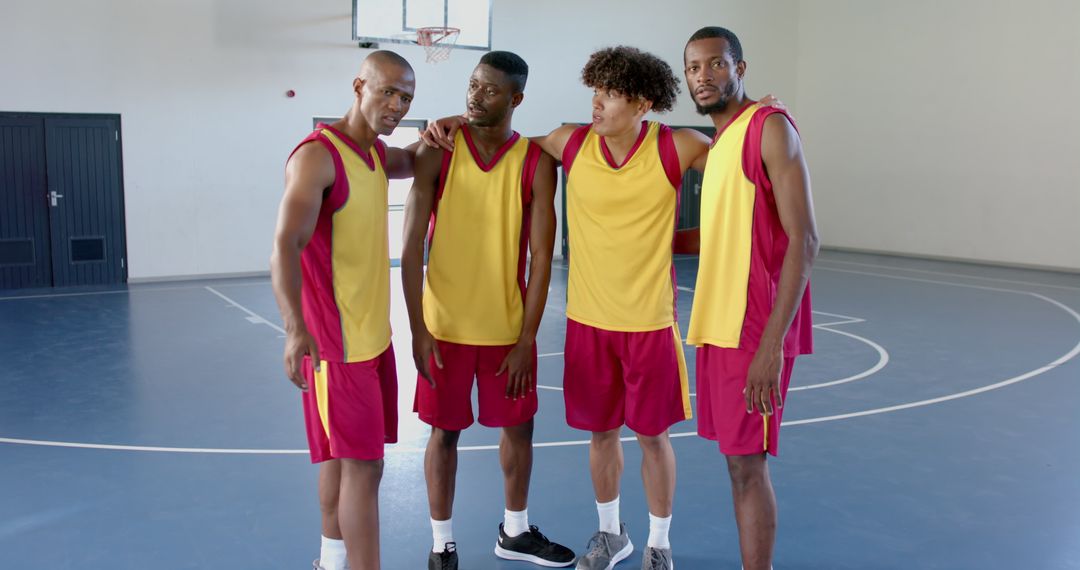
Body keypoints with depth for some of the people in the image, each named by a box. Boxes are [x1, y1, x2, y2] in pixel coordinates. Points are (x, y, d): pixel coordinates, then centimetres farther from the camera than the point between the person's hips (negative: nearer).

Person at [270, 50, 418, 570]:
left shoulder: (375, 153, 11)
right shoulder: (317, 155, -17)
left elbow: (413, 163, 33)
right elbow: (285, 245, -26)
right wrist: (295, 327, -39)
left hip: (373, 333, 9)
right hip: (335, 340, -9)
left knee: (343, 456, 19)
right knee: (362, 465, -7)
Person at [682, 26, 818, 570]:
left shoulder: (769, 127, -10)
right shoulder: (717, 143, 15)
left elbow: (802, 240, -17)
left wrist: (772, 342, -22)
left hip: (755, 330, -8)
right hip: (718, 324, 8)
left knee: (747, 465, -3)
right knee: (739, 462, 14)